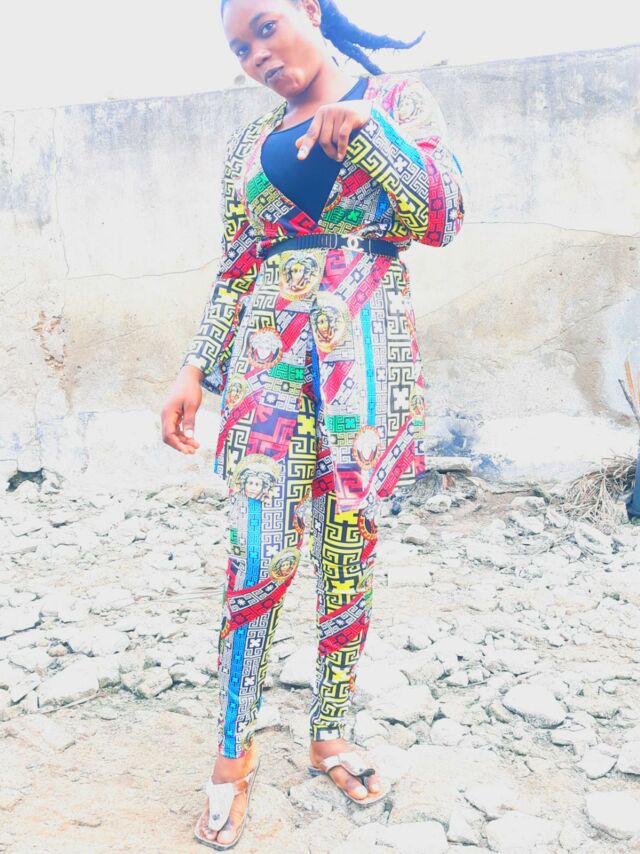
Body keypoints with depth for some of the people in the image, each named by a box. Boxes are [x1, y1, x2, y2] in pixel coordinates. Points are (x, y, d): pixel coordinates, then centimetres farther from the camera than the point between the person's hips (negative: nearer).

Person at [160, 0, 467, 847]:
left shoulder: (398, 97, 9)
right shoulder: (251, 141, 15)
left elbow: (443, 219, -4)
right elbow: (235, 271, 13)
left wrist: (364, 124, -13)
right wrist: (196, 372, 6)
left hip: (370, 353, -1)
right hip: (271, 353, 1)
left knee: (350, 549, 5)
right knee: (262, 559, -6)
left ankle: (329, 733, 23)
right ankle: (235, 752, 12)